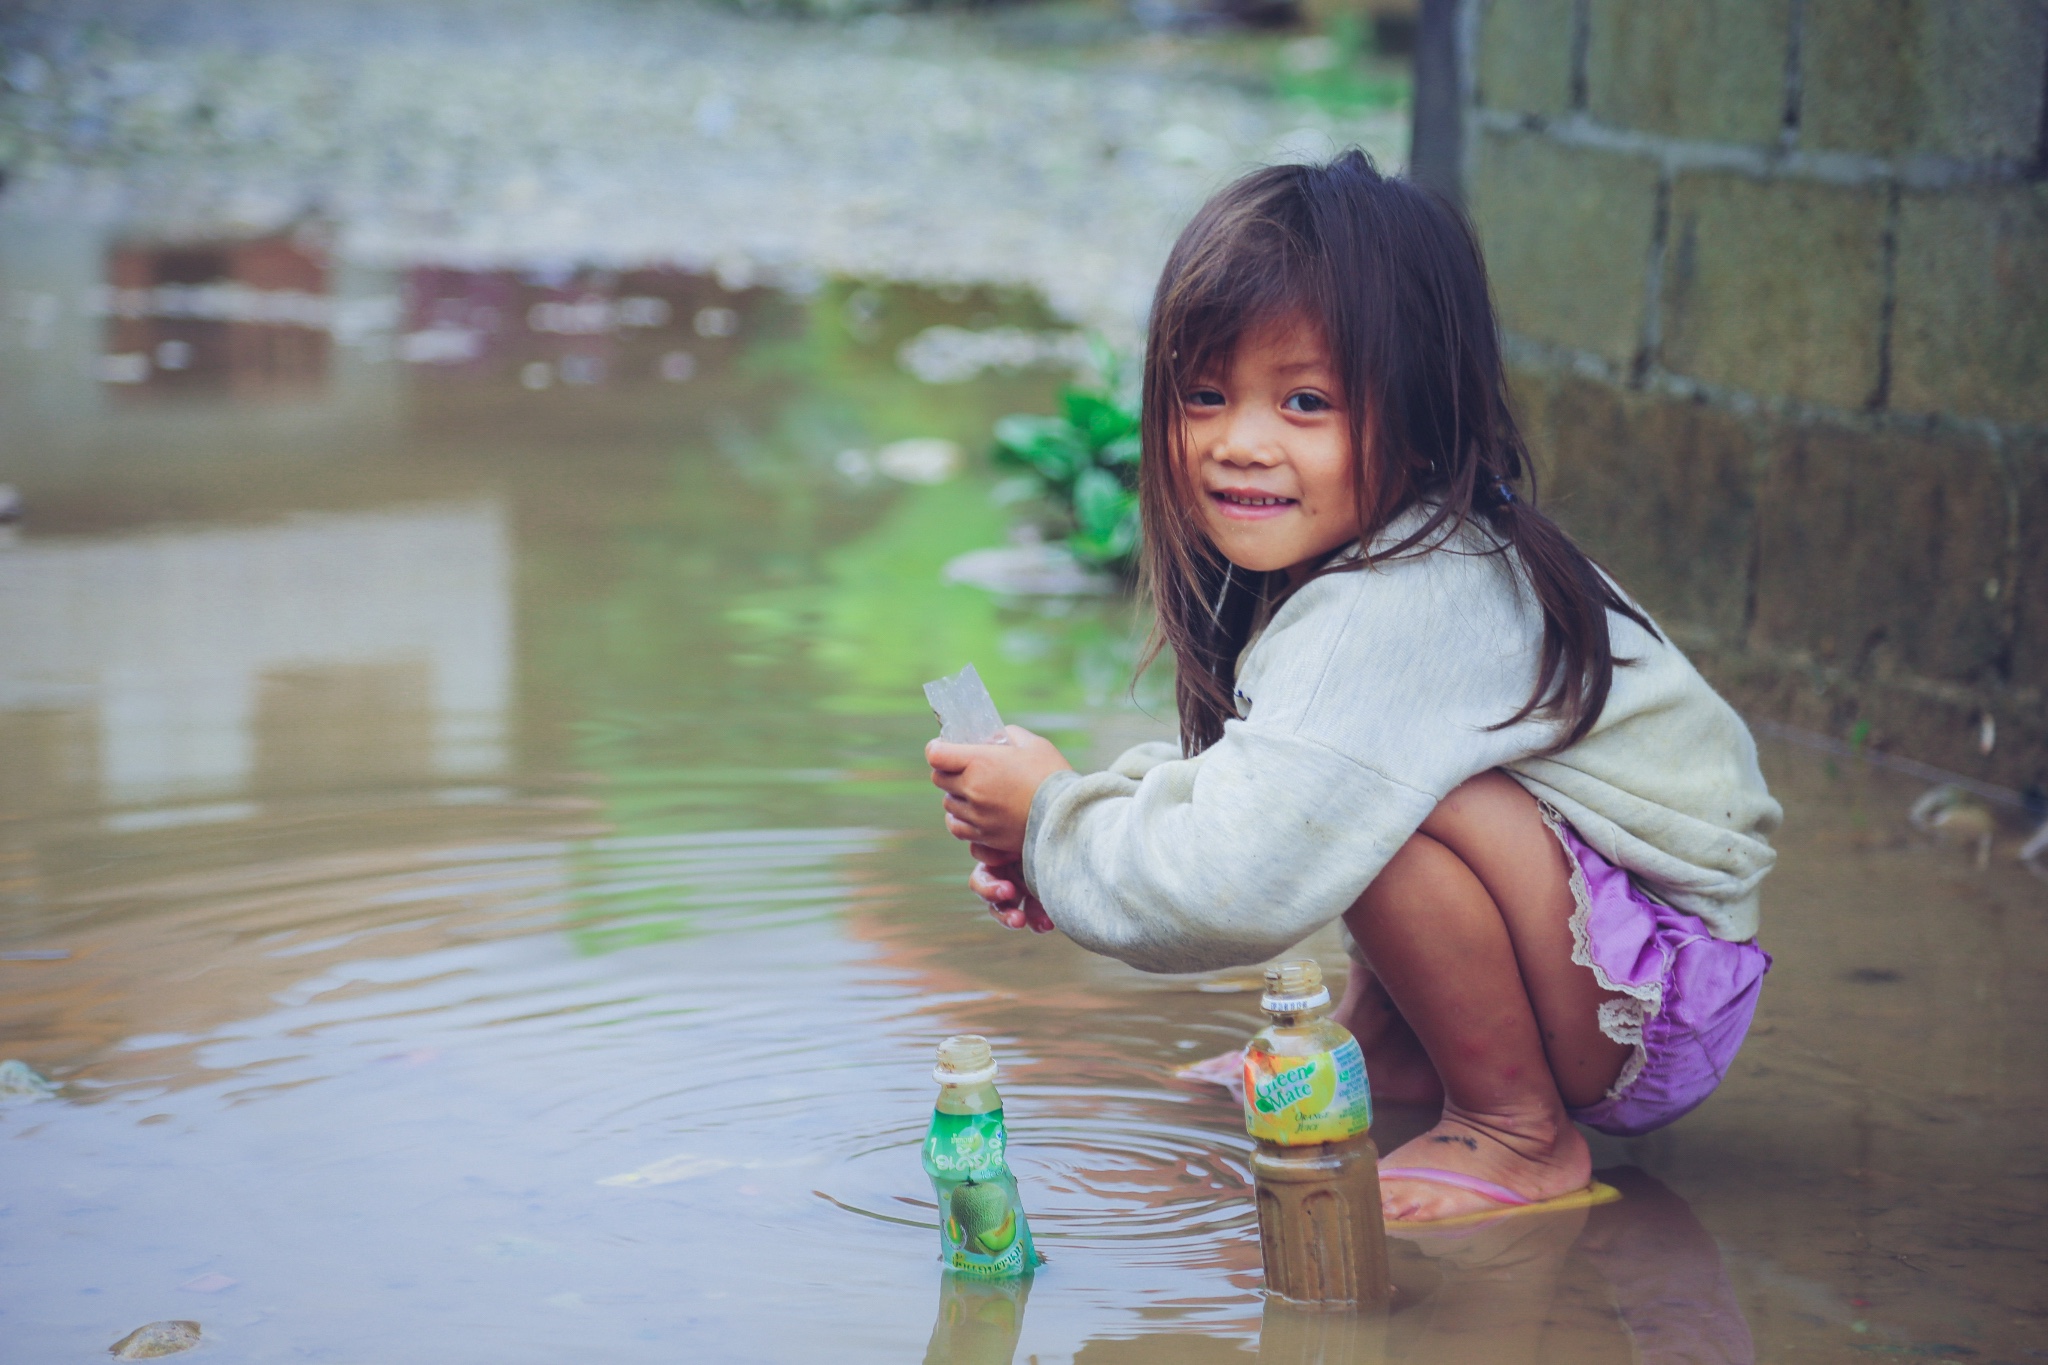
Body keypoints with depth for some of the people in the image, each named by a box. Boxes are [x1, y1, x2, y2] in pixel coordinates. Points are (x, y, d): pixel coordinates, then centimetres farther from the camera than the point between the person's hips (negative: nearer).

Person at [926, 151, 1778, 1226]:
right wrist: (1072, 830, -2)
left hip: (1666, 1006, -10)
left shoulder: (1389, 620, -28)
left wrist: (1054, 820, -15)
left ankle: (1521, 1139, -11)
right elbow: (1246, 787, 15)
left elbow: (1241, 886, -34)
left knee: (1380, 797, -28)